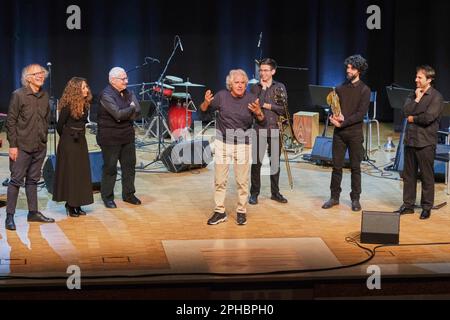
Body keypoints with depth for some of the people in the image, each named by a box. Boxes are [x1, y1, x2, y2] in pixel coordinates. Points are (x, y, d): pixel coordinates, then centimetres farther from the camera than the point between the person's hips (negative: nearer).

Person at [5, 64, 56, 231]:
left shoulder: (44, 96, 8)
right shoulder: (18, 95, -8)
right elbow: (11, 121, -9)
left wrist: (44, 139, 10)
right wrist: (12, 145, -13)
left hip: (40, 146, 6)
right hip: (22, 146, -5)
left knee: (33, 180, 13)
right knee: (16, 180, -3)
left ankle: (33, 213, 20)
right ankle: (10, 216, 1)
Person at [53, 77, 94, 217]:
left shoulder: (85, 104, 4)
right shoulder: (68, 106, -15)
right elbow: (60, 126, -8)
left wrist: (79, 134, 7)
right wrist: (67, 137, 6)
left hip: (81, 141, 7)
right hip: (68, 143, -7)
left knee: (82, 173, 7)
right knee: (70, 173, -1)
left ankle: (77, 204, 14)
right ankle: (70, 205, 7)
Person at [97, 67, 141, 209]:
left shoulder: (128, 93, 8)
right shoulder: (106, 95, -15)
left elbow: (137, 112, -3)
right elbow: (118, 114, -26)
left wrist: (124, 114, -17)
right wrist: (131, 108, -10)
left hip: (127, 136, 7)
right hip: (110, 138, -7)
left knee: (129, 165, 11)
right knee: (110, 168, 2)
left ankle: (128, 194, 24)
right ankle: (107, 197, 14)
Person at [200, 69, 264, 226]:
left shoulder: (251, 98, -8)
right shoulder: (221, 96, -8)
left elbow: (261, 120, -1)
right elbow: (203, 110, 2)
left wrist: (258, 112, -23)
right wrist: (206, 103, -20)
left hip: (243, 143, -1)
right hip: (223, 142, 1)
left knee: (242, 181, 5)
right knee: (220, 180, 5)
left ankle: (242, 211, 18)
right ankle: (220, 211, 15)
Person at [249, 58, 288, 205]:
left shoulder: (280, 87, 5)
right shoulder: (255, 88, 2)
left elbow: (283, 109, -3)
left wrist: (266, 105, -9)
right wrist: (263, 89, -11)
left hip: (275, 130, 2)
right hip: (259, 130, -2)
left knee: (275, 162, 9)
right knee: (257, 162, 0)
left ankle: (275, 192, 19)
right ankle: (254, 193, 9)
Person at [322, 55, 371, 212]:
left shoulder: (364, 90, -4)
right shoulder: (340, 88, 10)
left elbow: (361, 114, -12)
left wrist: (343, 122, -18)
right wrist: (336, 116, -14)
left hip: (355, 132, -4)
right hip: (339, 133, 4)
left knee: (355, 167, 3)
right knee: (336, 166, 6)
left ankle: (355, 199, 11)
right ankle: (334, 197, 15)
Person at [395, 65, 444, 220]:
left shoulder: (436, 97, -8)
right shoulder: (414, 95, 12)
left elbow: (428, 117, -19)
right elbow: (406, 111, -2)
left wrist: (413, 118, -5)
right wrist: (417, 99, -7)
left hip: (426, 142, -6)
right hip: (410, 140, 6)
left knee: (427, 176, 2)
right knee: (408, 175, 11)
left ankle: (427, 207, 10)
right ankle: (408, 205, 20)